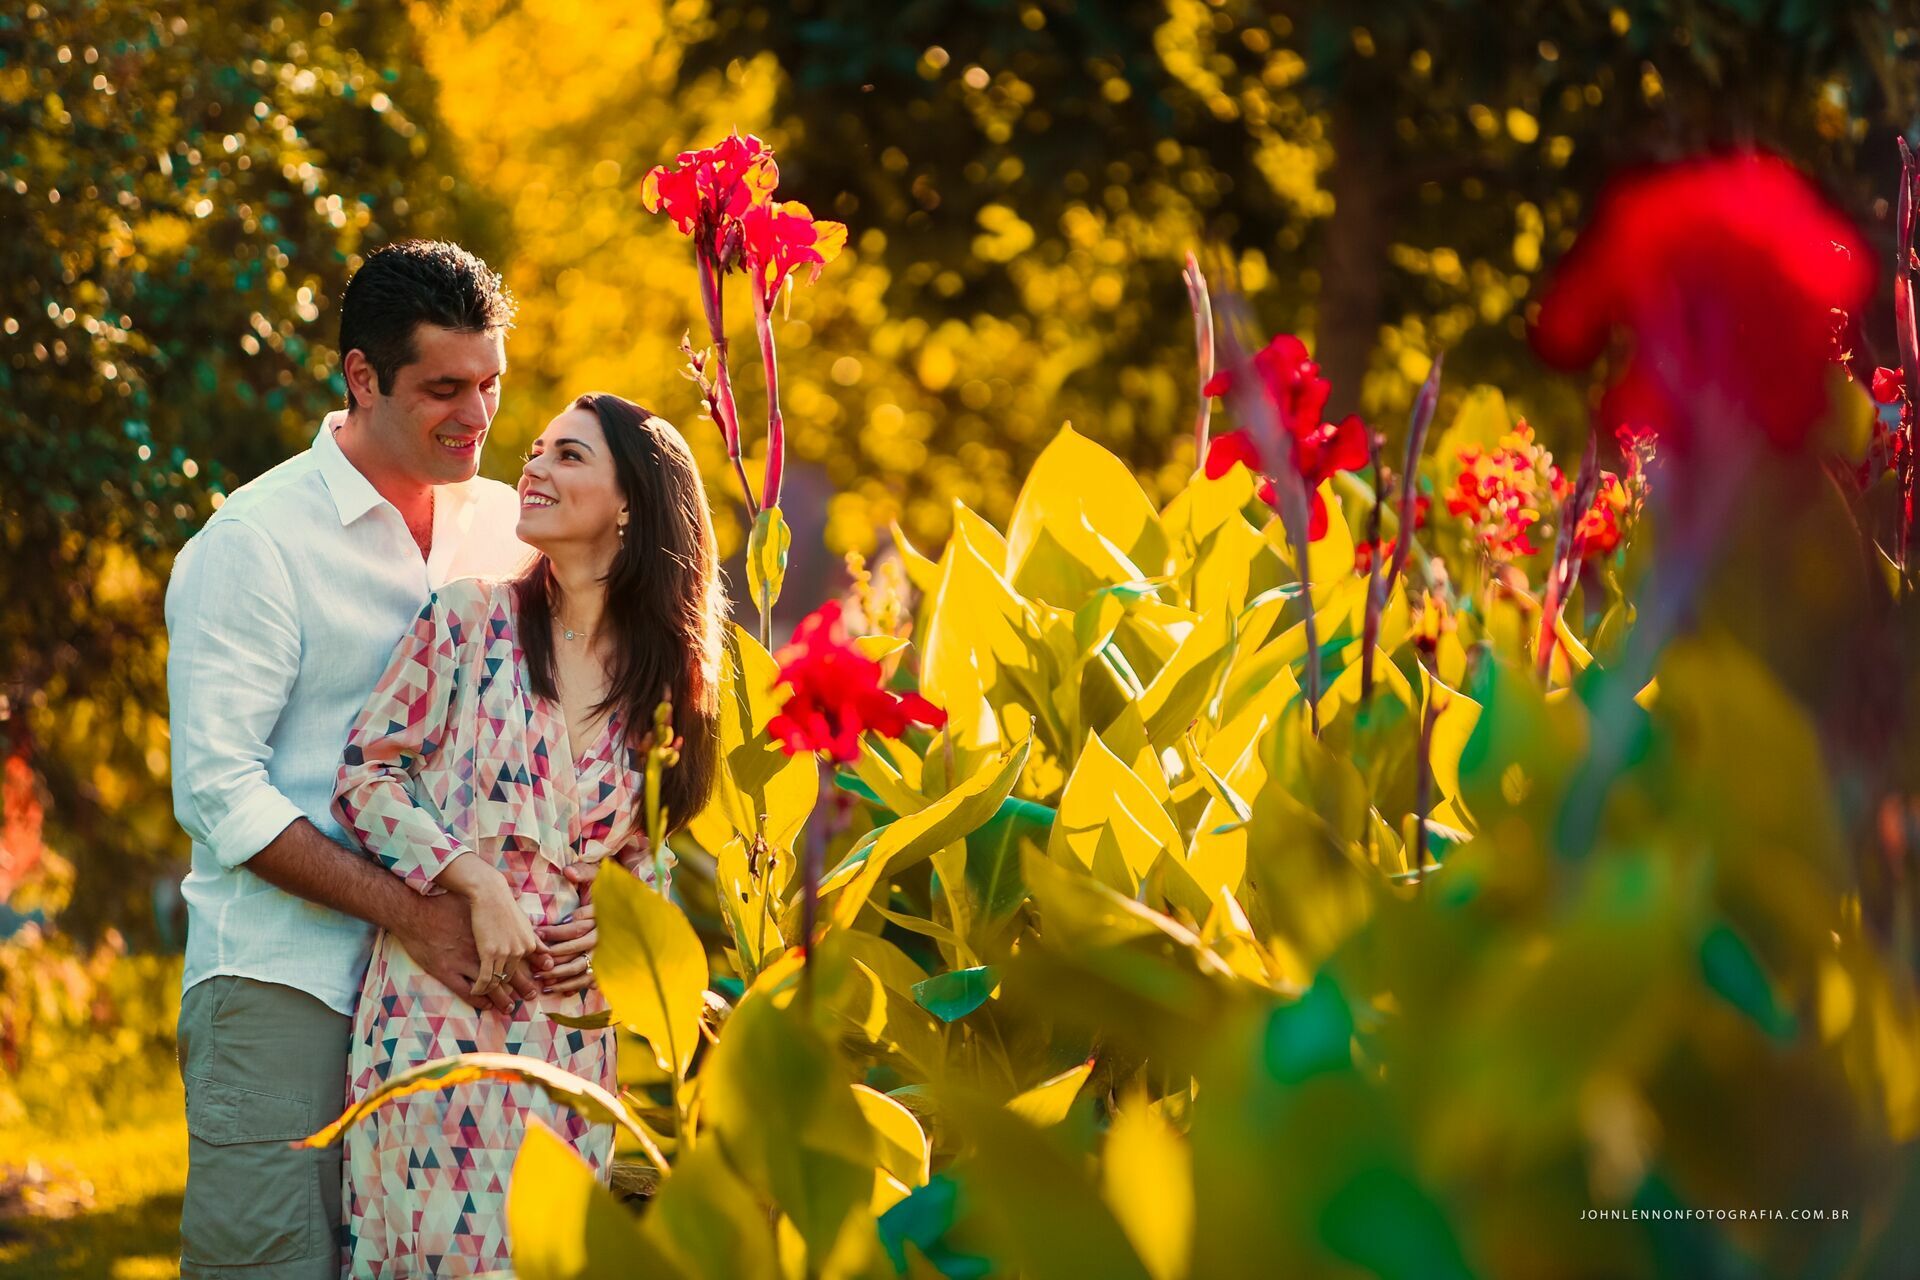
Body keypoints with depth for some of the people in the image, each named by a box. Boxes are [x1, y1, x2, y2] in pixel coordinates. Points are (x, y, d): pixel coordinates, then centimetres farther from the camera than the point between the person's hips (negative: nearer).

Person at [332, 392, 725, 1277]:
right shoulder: (469, 619, 1)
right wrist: (477, 885, -12)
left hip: (572, 1016, 3)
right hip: (443, 997, -3)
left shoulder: (658, 676, 10)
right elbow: (364, 774, -2)